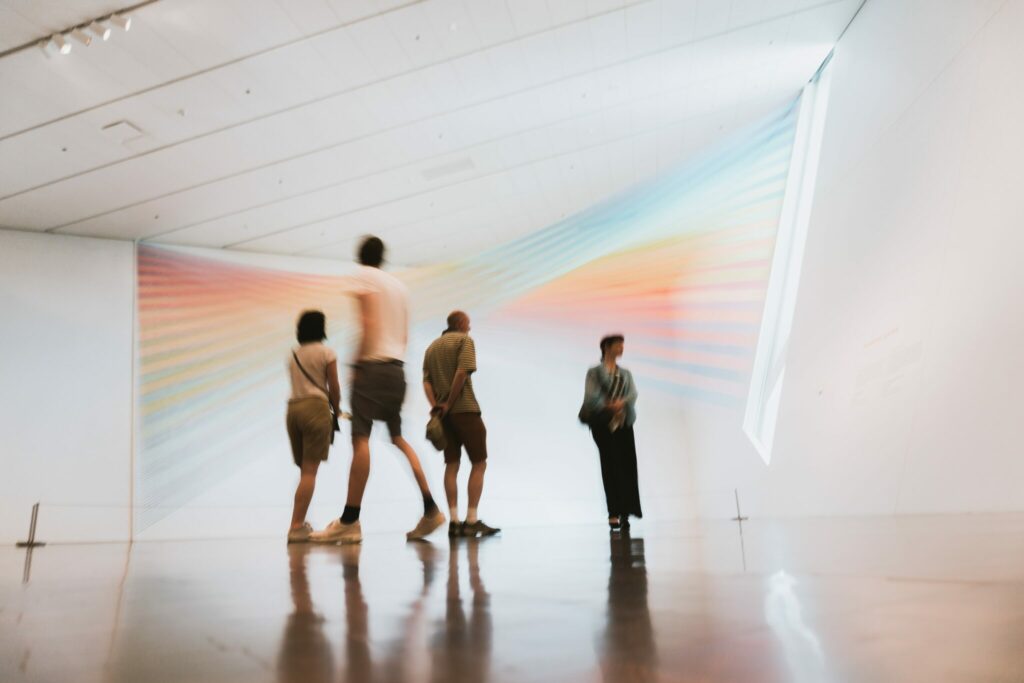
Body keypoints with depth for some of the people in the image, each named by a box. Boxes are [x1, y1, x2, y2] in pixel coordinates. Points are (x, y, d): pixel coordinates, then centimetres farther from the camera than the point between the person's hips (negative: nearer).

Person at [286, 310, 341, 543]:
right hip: (315, 407, -6)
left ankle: (300, 523, 19)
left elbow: (299, 385, 11)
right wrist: (337, 410, 17)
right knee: (310, 470, -6)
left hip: (293, 408, 6)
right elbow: (334, 389, -1)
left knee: (305, 470, 15)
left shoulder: (293, 354, 16)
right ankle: (296, 526, -10)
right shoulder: (326, 352, 0)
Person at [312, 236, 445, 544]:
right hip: (397, 366, 8)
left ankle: (350, 521, -8)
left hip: (373, 365, -8)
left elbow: (369, 324, -12)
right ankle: (431, 510, 12)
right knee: (398, 438, 14)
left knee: (360, 438, -8)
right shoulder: (398, 284, 21)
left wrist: (358, 361, -8)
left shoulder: (364, 277, 0)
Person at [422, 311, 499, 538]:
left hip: (443, 412, 6)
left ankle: (453, 521, 3)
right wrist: (449, 404, -11)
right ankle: (472, 521, -5)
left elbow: (426, 381, 6)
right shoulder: (465, 340, -1)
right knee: (479, 463, 0)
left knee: (451, 465, 7)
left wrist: (436, 406, -4)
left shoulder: (432, 347, 18)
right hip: (465, 409, -6)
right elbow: (462, 372, -15)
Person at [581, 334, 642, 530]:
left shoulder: (626, 374, 21)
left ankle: (624, 511, 4)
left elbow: (633, 394, 3)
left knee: (627, 465, -3)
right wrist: (610, 407, -20)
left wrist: (621, 403, -17)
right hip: (602, 423, -4)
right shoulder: (594, 372, 9)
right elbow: (592, 395, -7)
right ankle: (614, 512, -10)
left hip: (623, 423, 4)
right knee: (610, 464, -11)